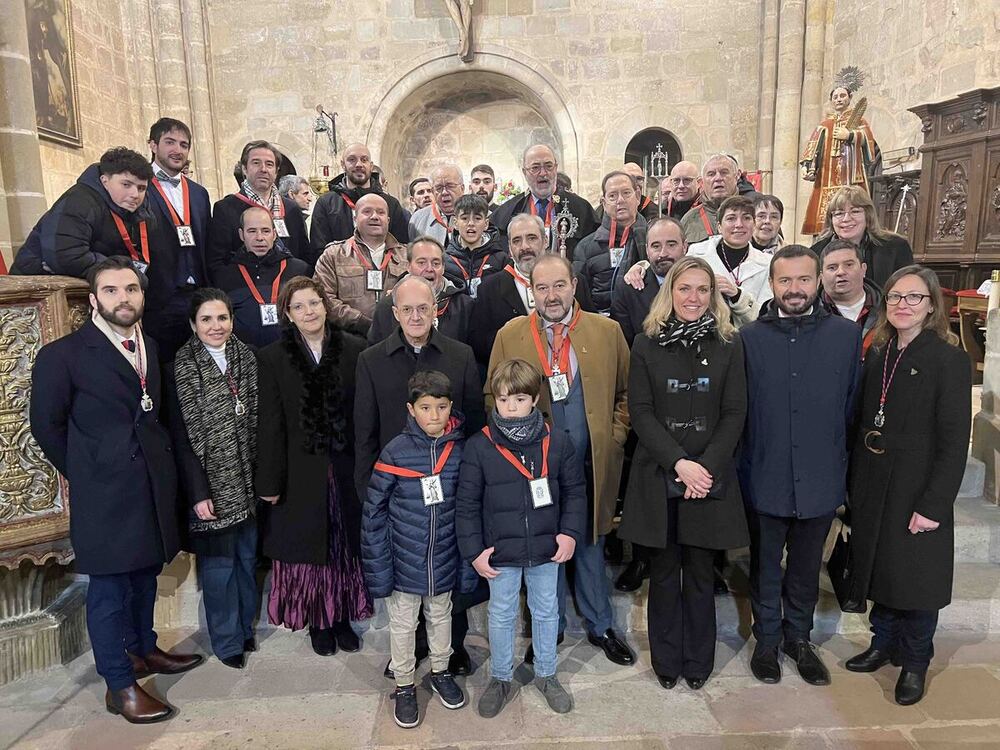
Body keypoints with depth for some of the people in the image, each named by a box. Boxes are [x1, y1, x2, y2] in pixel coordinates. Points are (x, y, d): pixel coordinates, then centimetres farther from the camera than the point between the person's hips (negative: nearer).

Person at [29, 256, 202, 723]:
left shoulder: (153, 348, 8)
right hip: (106, 493, -5)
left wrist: (163, 465, 7)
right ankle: (120, 685, 18)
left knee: (145, 576, 19)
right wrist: (85, 474, 1)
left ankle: (143, 650, 38)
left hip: (154, 488, 6)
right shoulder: (62, 355, -9)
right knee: (109, 588, 5)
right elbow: (47, 425, -3)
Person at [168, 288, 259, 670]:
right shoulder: (182, 368, -9)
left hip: (248, 481, 4)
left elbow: (256, 420, 6)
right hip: (212, 484, -4)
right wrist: (198, 492, -14)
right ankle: (227, 640, 26)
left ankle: (245, 625, 36)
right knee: (218, 564, 8)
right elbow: (181, 436, -11)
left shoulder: (246, 358, 3)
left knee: (247, 557, 16)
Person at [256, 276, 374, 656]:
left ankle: (344, 617, 32)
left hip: (347, 470, 1)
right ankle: (318, 622, 31)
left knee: (347, 546, 13)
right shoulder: (271, 359, -4)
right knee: (309, 547, 11)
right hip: (301, 474, -1)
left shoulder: (354, 350, -2)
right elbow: (269, 426, -4)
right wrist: (270, 482, -6)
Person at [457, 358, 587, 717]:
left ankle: (546, 675, 40)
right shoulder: (479, 446, -12)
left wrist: (570, 533, -7)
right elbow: (467, 503, -6)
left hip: (546, 550, 1)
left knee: (546, 612, 19)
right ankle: (501, 679, 37)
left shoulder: (557, 442, -8)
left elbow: (574, 491, 2)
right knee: (501, 616, 16)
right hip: (500, 552, -1)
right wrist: (474, 550, -8)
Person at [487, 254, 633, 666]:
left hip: (593, 463, 1)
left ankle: (600, 625, 35)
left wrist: (615, 438, -2)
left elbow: (626, 393, 6)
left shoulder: (607, 331, 0)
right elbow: (494, 397, 4)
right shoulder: (509, 335, -1)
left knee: (590, 544, 16)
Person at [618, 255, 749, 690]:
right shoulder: (647, 344, 0)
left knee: (700, 571, 10)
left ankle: (698, 662, 28)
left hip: (710, 477, 0)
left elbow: (735, 413, -2)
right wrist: (679, 462, -14)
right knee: (664, 569, 11)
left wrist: (707, 466, -13)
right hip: (658, 475, 0)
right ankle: (666, 660, 28)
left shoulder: (728, 344, 2)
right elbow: (640, 411, -5)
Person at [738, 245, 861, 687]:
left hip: (820, 479, 1)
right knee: (765, 567, 15)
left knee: (806, 567, 18)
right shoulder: (750, 337, -4)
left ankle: (798, 637, 39)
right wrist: (744, 465, -2)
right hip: (764, 479, -1)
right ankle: (767, 638, 35)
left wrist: (842, 467, 3)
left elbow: (853, 407, 2)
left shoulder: (847, 335, -2)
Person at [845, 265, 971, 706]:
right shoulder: (878, 354, 5)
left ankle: (914, 661, 28)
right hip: (873, 486, 5)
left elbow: (954, 440, -14)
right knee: (878, 566, 17)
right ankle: (883, 644, 36)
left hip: (917, 488, -5)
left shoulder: (949, 359, -12)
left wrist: (934, 504, -17)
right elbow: (865, 422, 8)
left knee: (916, 575, 8)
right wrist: (856, 482, 4)